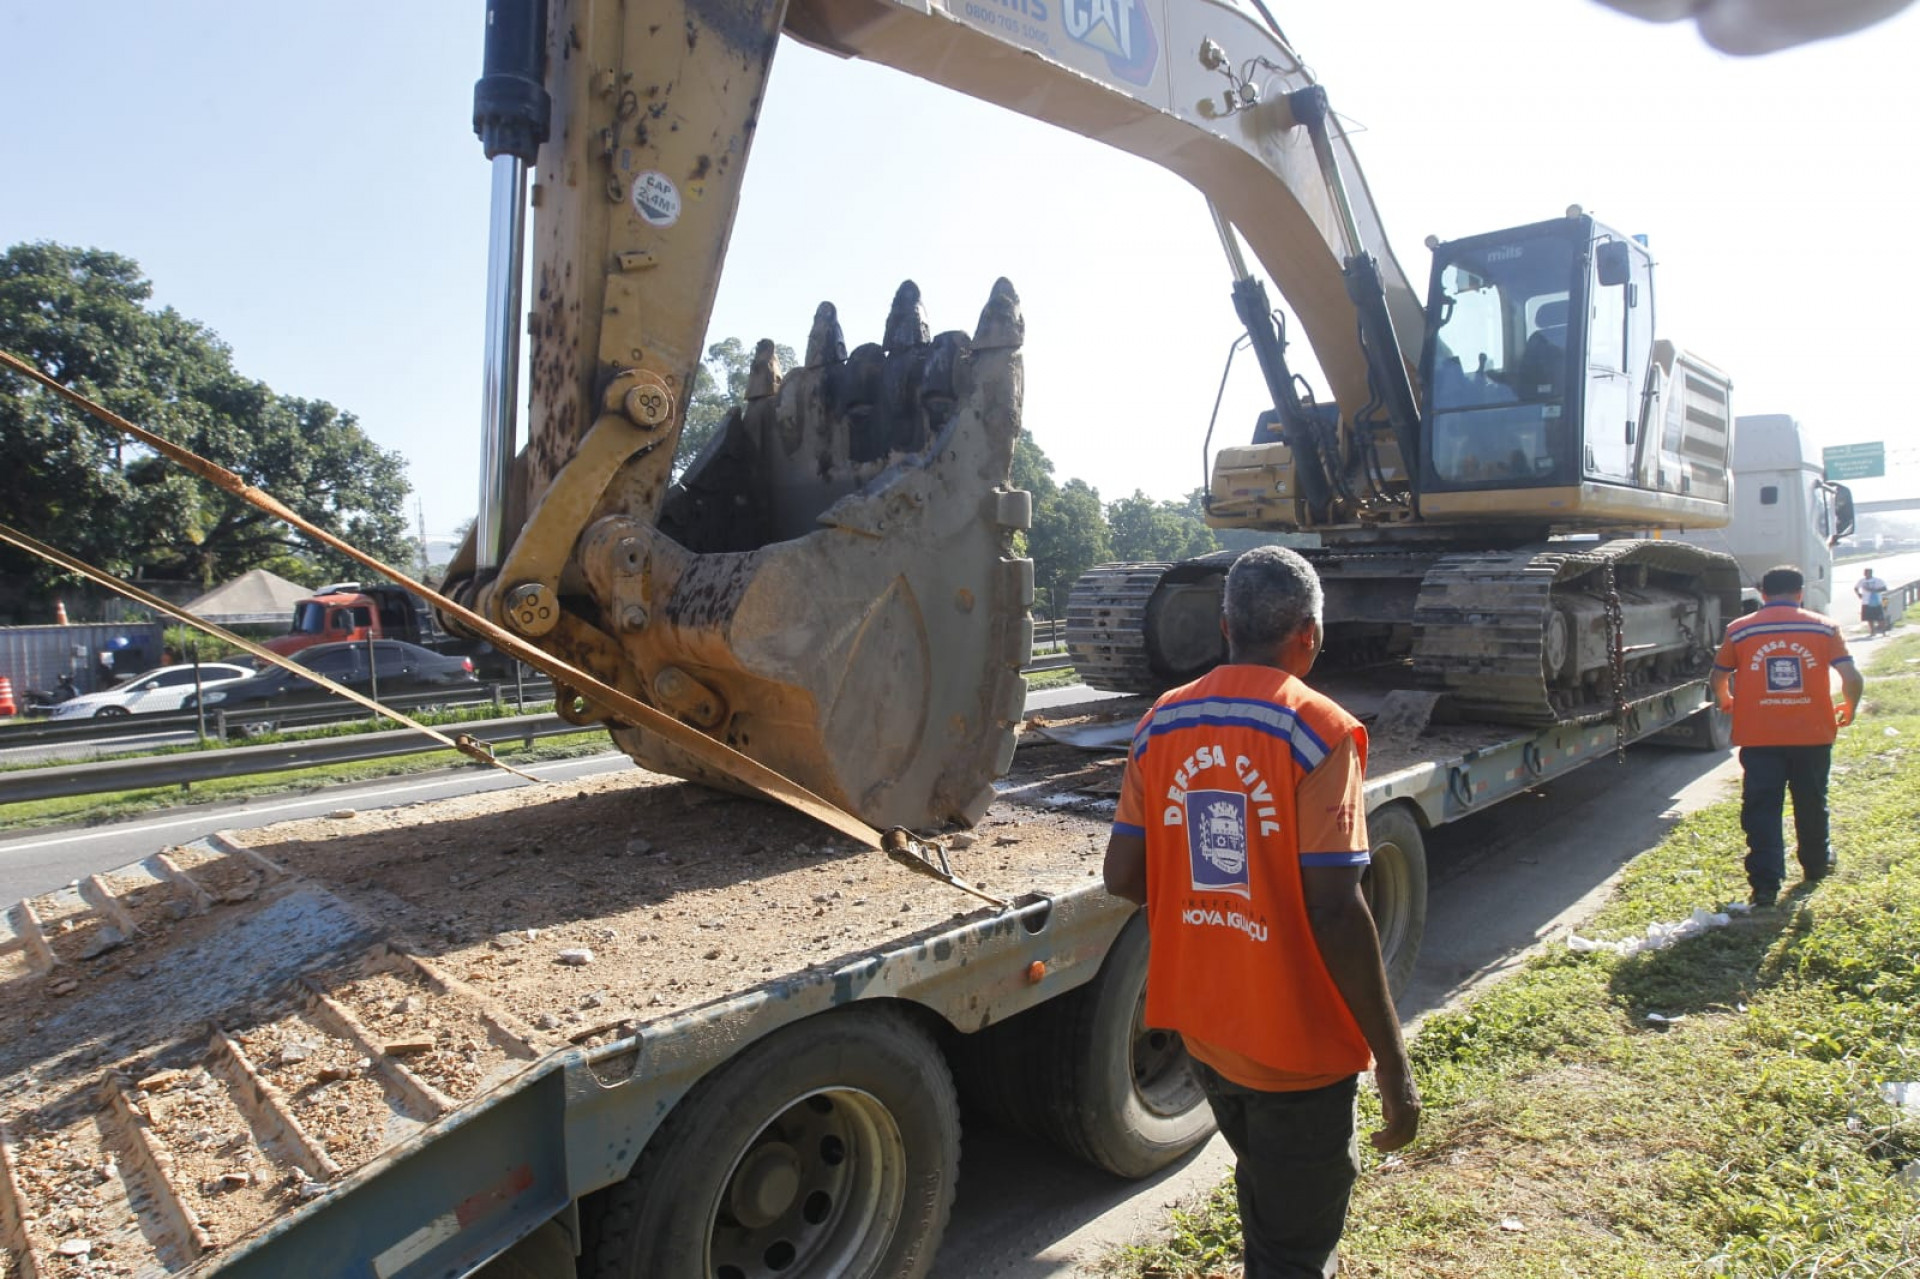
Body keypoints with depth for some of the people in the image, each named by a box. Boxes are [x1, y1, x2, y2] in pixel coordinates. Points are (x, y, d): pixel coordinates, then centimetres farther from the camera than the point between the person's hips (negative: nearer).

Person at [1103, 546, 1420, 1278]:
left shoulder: (1162, 724, -3)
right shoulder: (1319, 732, -19)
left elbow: (1122, 877, -2)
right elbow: (1335, 912, -23)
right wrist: (1394, 1067, -14)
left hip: (1202, 1025, 6)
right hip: (1296, 1041, -5)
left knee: (1268, 1190, 31)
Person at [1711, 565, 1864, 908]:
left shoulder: (1739, 630, 0)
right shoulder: (1824, 627, 1)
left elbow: (1718, 679, 7)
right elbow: (1852, 679, -4)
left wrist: (1726, 703, 28)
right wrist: (1848, 709, 15)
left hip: (1758, 737, -2)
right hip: (1812, 734, 2)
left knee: (1761, 808, 0)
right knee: (1811, 803, 20)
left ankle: (1766, 884, -6)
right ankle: (1816, 865, 38)